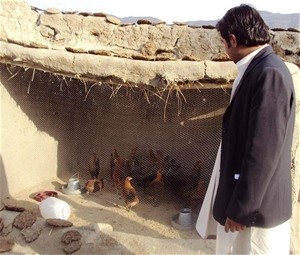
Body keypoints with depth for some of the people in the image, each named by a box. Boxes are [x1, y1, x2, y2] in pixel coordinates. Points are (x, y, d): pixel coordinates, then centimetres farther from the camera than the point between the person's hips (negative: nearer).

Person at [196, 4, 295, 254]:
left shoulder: (270, 74, -23)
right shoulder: (257, 70, 7)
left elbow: (263, 150, -25)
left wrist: (240, 207, -19)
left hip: (256, 203, -9)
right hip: (244, 189, 9)